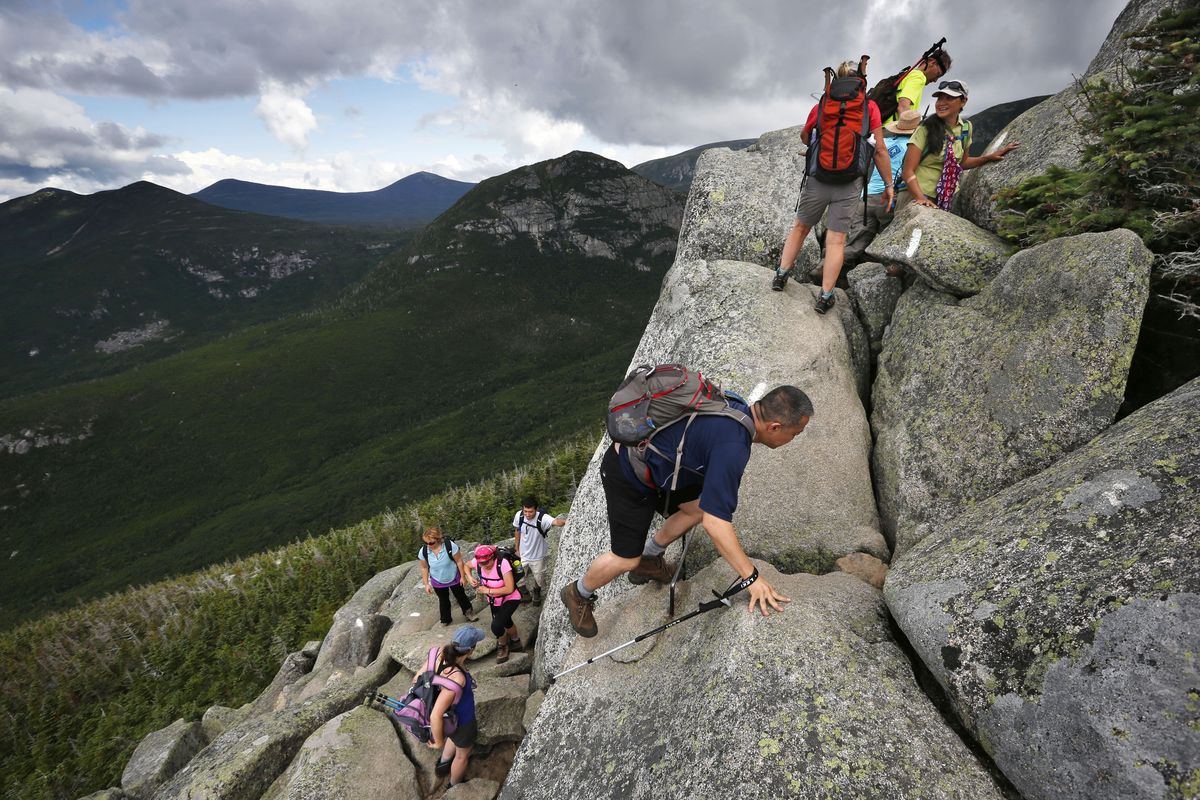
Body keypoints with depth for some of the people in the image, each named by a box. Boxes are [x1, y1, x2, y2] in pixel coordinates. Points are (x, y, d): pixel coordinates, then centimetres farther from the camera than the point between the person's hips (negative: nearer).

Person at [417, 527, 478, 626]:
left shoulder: (450, 546, -34)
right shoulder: (423, 552, -24)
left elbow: (459, 561, -20)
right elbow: (424, 568, -8)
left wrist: (463, 576, -12)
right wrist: (426, 584, -5)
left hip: (454, 578, -2)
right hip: (438, 582, 2)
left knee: (461, 596, 21)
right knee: (443, 600, 24)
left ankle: (468, 612, 47)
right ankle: (445, 620, 47)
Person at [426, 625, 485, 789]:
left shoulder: (441, 654, -27)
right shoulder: (456, 678, -46)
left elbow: (417, 679, -13)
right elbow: (435, 716, -40)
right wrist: (438, 742, -20)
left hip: (451, 714, 6)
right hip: (462, 723, -6)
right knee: (462, 754, 29)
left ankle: (443, 764, 67)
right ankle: (455, 787, 59)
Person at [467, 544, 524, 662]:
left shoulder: (502, 564, -36)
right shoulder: (477, 562, -22)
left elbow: (510, 589, -34)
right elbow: (466, 565, 3)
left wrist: (488, 591, -31)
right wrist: (470, 577, -16)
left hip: (510, 600, -6)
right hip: (494, 601, 6)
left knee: (496, 626, -20)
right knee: (506, 622, 26)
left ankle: (502, 646, 13)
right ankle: (516, 642, 54)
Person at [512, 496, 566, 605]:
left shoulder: (542, 518, -33)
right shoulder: (519, 515, -21)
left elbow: (555, 521, -55)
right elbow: (517, 531, -2)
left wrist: (564, 521, -77)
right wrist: (516, 549, 6)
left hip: (537, 556, -2)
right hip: (523, 555, 3)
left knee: (539, 580, 16)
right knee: (529, 580, 22)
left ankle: (537, 590, 51)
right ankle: (535, 594, 52)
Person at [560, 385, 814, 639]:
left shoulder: (737, 406, -4)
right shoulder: (732, 447, -31)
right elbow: (714, 523, -32)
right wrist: (752, 578, -23)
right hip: (627, 479, -9)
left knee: (698, 508, 11)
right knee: (626, 559, 3)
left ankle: (648, 560, 30)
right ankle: (577, 594, 31)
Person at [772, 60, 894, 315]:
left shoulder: (822, 105, 5)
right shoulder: (870, 107, 1)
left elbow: (805, 137, 20)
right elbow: (880, 150, -1)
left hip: (818, 178, 1)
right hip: (850, 183, -1)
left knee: (800, 228, 19)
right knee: (837, 240, 2)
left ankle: (781, 275, 23)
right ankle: (825, 297, 5)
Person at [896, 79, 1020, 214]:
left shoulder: (966, 127, 5)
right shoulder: (926, 129, -12)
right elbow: (908, 171, -17)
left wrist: (989, 157, 6)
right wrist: (921, 198, -29)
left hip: (948, 196, 5)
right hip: (917, 195, -5)